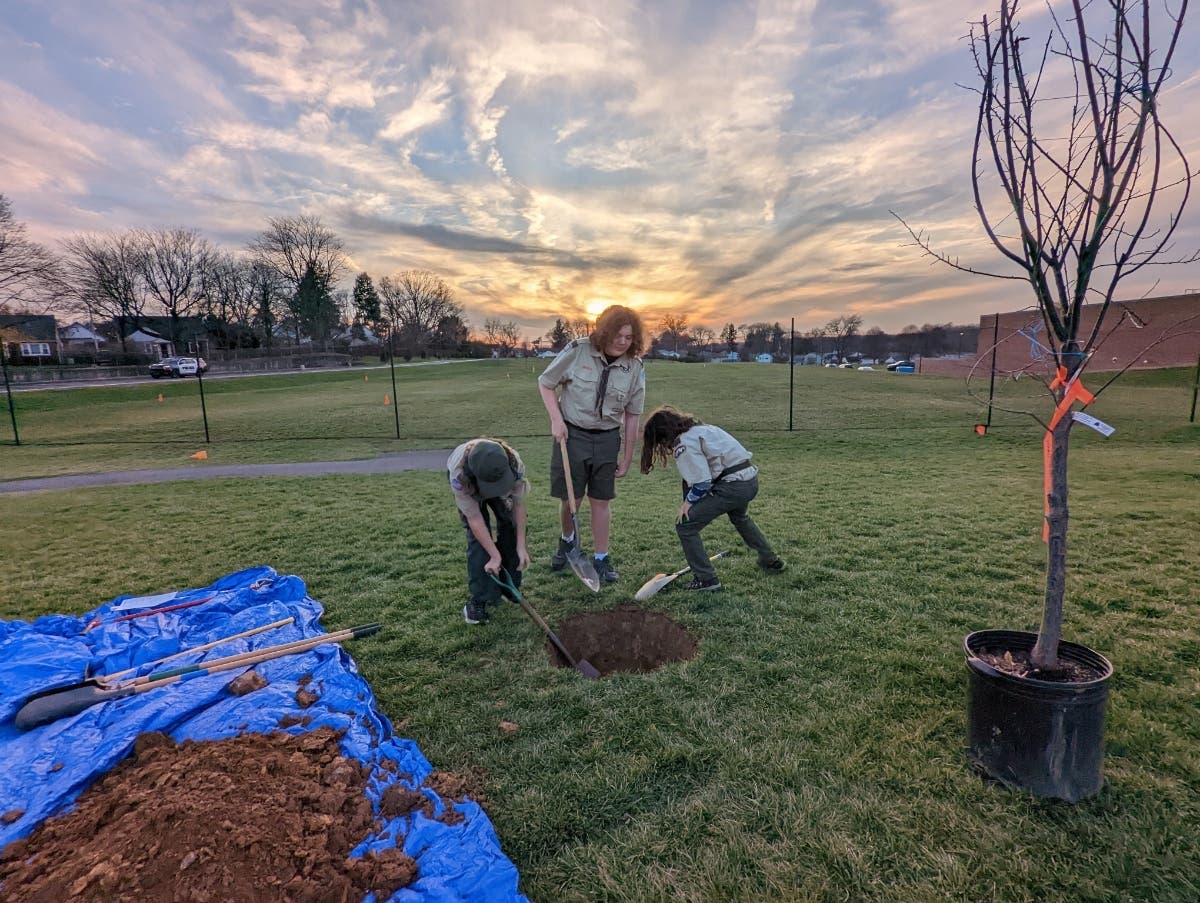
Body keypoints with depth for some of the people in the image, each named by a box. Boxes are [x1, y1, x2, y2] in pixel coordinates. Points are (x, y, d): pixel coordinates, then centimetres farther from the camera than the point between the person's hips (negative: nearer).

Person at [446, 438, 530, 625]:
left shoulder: (514, 463, -39)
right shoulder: (459, 474, -44)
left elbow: (519, 504, -26)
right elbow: (474, 518, -36)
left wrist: (521, 546, -25)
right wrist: (495, 556, -34)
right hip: (468, 485, -2)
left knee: (510, 525, -8)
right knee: (477, 535, -17)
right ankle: (478, 600, -8)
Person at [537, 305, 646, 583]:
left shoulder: (635, 367, -4)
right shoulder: (578, 351, -11)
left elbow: (632, 416, 2)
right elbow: (545, 383, 0)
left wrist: (627, 457, 4)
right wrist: (556, 419, -11)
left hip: (607, 438, 2)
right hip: (571, 433, -1)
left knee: (601, 500, 6)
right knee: (569, 498, 5)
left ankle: (601, 558, 20)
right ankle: (568, 539, 37)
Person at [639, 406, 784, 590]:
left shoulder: (684, 444, -12)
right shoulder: (701, 428, 17)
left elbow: (702, 483, -18)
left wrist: (688, 501, -1)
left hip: (732, 486, -10)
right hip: (751, 479, 10)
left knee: (685, 525, -2)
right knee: (740, 518, 40)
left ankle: (706, 580, 4)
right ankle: (771, 561, 56)